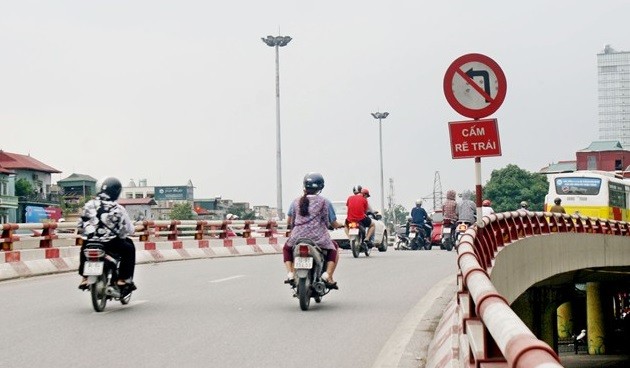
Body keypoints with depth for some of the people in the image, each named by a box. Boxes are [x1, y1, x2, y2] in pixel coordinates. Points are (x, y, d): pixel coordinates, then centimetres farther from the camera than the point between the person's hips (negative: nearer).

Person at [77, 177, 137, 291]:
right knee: (129, 248, 21)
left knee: (84, 248, 37)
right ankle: (123, 279, 14)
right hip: (110, 244, -4)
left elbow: (80, 225, 9)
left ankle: (84, 277, 29)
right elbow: (129, 230, -2)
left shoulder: (89, 205, 2)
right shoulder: (118, 209, -7)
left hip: (90, 243, 4)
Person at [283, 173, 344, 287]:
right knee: (333, 249, 27)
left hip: (297, 238, 2)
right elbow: (333, 224, 3)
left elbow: (289, 221, 13)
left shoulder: (296, 202, 8)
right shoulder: (325, 202, 1)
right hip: (318, 238, -2)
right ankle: (328, 275, 5)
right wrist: (340, 225, 26)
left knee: (287, 248, 34)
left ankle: (290, 273, 12)